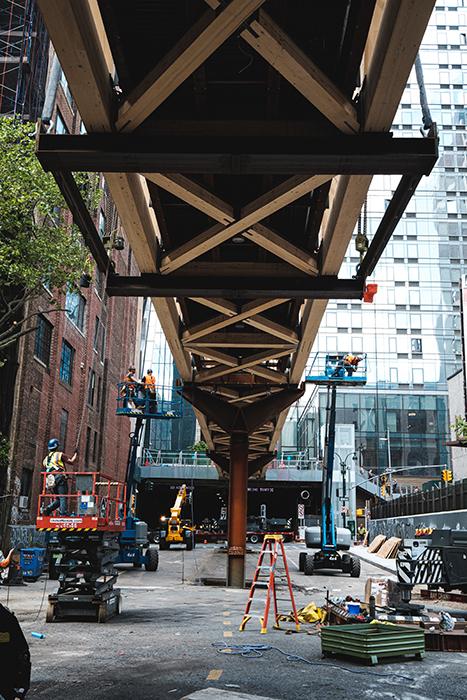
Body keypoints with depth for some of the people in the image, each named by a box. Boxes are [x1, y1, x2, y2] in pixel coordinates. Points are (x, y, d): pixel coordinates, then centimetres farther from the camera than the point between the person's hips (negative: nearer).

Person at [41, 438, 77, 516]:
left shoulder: (46, 459, 23)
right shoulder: (60, 454, 3)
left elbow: (45, 471, 23)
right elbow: (71, 461, -1)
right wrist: (76, 454, 13)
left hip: (51, 482, 7)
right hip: (60, 479, -7)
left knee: (58, 499, 13)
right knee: (63, 497, -9)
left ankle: (46, 509, -3)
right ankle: (64, 513, -19)